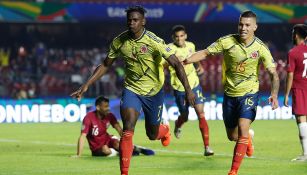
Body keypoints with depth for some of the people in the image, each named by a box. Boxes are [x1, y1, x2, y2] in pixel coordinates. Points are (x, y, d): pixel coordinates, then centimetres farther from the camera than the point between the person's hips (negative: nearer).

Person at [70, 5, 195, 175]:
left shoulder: (154, 41, -21)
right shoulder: (119, 41, -9)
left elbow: (176, 64, -22)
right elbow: (105, 65, 5)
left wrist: (188, 89, -32)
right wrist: (86, 86, -2)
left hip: (153, 91, -1)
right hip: (131, 89, 2)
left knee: (152, 135, 13)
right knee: (128, 129, -21)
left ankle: (165, 130, 53)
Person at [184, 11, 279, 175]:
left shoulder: (260, 48, -12)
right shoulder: (227, 42, -11)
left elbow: (273, 74, -10)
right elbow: (205, 53, -5)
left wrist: (274, 94, -26)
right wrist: (183, 62, -17)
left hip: (249, 94, -2)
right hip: (229, 94, 2)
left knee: (243, 128, -22)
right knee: (233, 136, 12)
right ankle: (248, 136, 51)